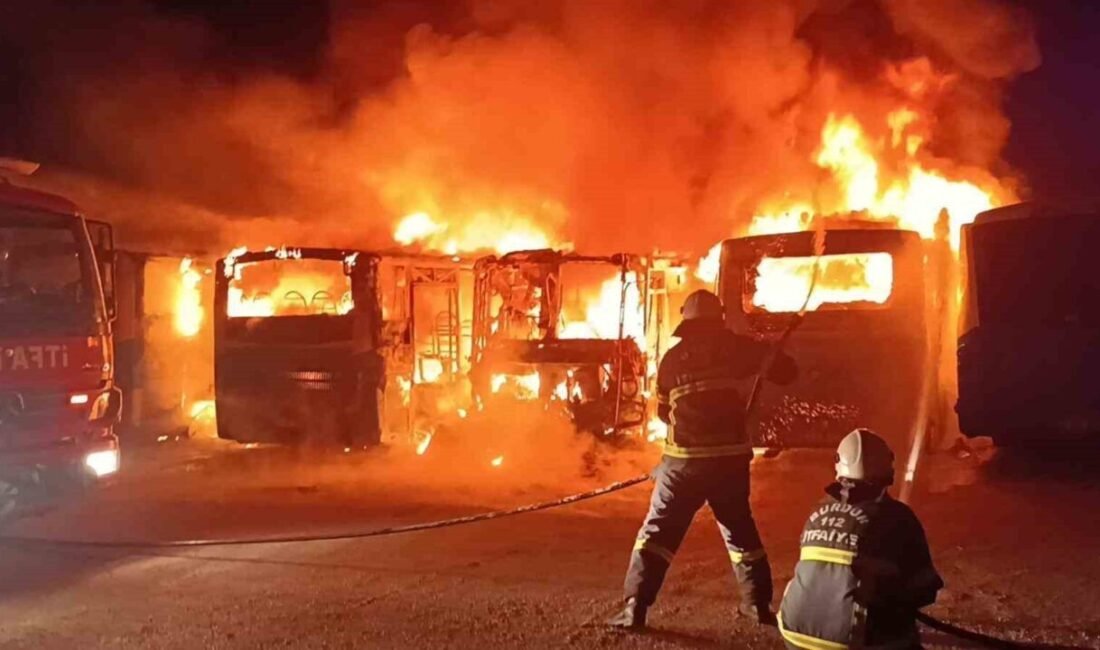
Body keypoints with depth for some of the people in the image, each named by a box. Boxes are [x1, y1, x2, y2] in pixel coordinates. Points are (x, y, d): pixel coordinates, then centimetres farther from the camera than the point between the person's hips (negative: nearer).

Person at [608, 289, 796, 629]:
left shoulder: (673, 357, 3)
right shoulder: (738, 347, 2)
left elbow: (663, 411, 11)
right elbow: (785, 370, 8)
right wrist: (763, 353, 27)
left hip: (685, 460, -1)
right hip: (731, 458, 1)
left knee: (657, 532, 5)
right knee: (741, 530, 20)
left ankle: (635, 607, -3)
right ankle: (759, 603, 24)